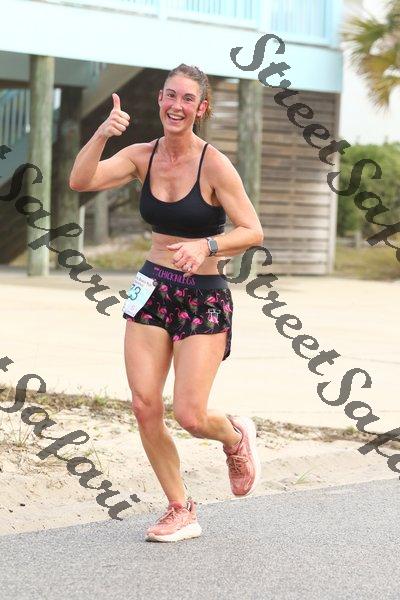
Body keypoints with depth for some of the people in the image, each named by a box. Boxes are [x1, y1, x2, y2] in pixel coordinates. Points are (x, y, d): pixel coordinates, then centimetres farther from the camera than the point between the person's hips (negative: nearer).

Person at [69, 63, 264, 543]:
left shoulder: (214, 165, -12)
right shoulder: (142, 156, 1)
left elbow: (253, 232, -13)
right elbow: (81, 181, -12)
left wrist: (206, 246, -28)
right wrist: (102, 134, -25)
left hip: (204, 297, -4)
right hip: (152, 290, 5)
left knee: (190, 417, -10)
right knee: (144, 406, -4)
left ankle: (236, 436, 27)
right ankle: (181, 511, 13)